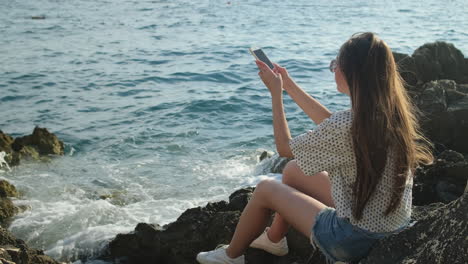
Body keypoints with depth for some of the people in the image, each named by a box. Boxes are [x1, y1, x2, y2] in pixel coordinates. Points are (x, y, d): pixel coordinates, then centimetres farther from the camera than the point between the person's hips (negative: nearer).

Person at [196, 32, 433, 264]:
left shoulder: (347, 124, -30)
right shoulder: (391, 111, -6)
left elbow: (284, 147, -12)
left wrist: (276, 93, -2)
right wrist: (289, 85, 15)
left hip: (356, 240, -7)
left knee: (265, 189, 10)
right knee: (293, 169, 20)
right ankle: (274, 238, 41)